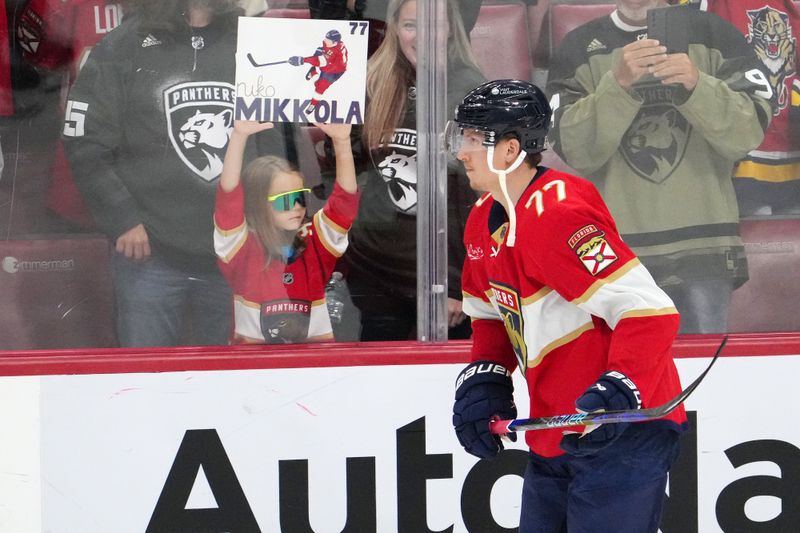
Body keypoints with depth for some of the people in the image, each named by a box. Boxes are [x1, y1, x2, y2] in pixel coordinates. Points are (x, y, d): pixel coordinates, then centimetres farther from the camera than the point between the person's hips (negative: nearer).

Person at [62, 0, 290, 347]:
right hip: (150, 254, -3)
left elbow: (275, 143, 15)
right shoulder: (124, 48, -2)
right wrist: (122, 220, -10)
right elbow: (86, 144, -4)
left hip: (236, 258, 3)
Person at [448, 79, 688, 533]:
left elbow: (650, 312, -27)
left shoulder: (557, 215, -22)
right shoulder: (485, 220, 9)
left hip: (620, 434, -10)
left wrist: (617, 395, -35)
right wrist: (484, 378, 7)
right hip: (553, 438, 10)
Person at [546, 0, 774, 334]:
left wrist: (697, 86, -17)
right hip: (615, 252, 0)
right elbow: (576, 152, -4)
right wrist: (617, 84, -19)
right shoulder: (578, 49, 9)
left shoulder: (713, 34, 8)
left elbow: (750, 132, -1)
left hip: (703, 247, 0)